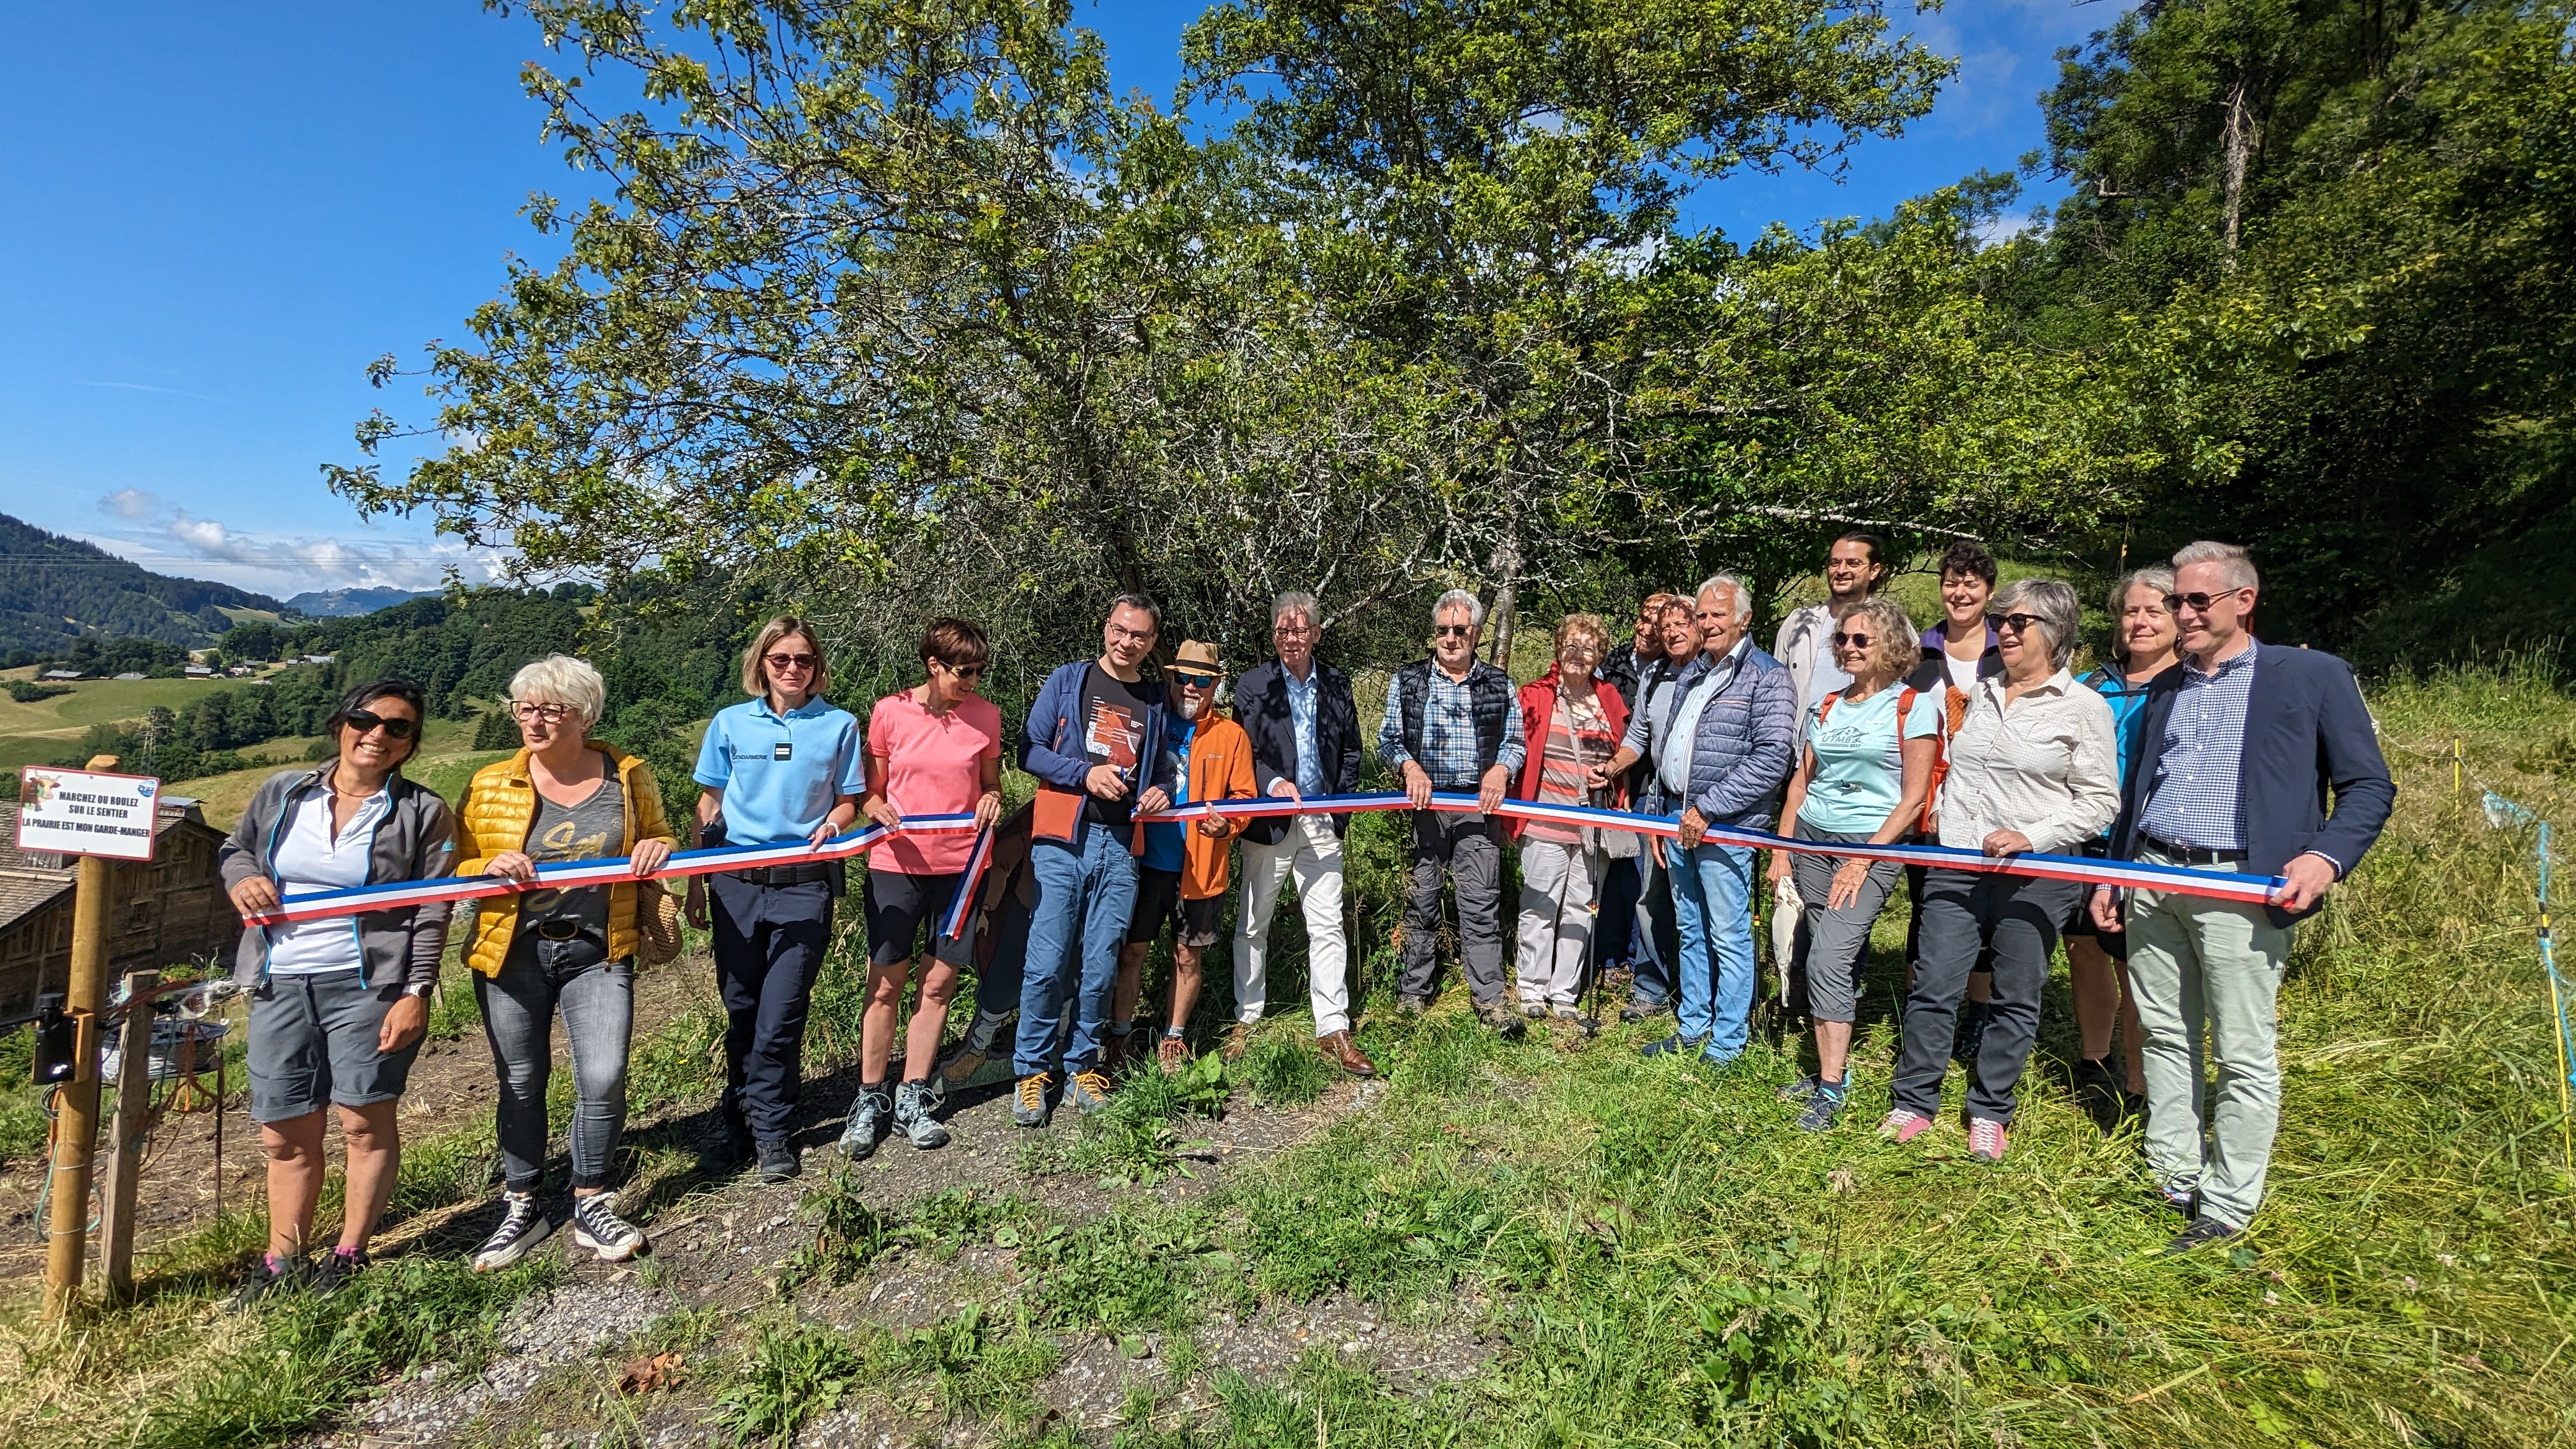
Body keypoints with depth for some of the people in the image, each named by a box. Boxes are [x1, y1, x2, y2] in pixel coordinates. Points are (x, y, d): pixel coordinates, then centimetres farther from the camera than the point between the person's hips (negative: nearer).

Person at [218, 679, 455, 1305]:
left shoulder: (422, 812, -2)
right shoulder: (282, 792, 9)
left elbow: (432, 912, -4)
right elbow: (233, 848, 22)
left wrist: (416, 993, -10)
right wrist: (240, 876, -3)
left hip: (367, 984, -3)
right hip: (279, 986, 4)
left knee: (366, 1122, 0)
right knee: (285, 1135, 10)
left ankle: (348, 1254, 18)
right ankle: (281, 1261, 26)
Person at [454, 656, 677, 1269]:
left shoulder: (630, 777, 0)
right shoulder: (490, 786, 0)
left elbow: (659, 840, 14)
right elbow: (454, 868, 7)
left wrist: (658, 848, -10)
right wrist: (490, 868, -15)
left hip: (597, 953, -1)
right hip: (511, 954, 1)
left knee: (604, 1080, -6)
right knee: (520, 1083, 12)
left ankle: (592, 1208, 15)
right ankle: (521, 1209, 31)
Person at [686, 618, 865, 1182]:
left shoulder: (840, 725, 3)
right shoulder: (730, 723, 6)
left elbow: (848, 801, 8)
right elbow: (709, 805, 10)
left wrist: (833, 823, -15)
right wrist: (694, 883, 8)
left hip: (804, 882, -2)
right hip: (736, 881, 2)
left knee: (781, 1015, -3)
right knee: (741, 1010, 10)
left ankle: (770, 1130, 14)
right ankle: (739, 1123, 28)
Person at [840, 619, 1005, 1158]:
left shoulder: (985, 716, 2)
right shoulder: (889, 712, -2)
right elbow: (871, 790, 6)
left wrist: (992, 798, -9)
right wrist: (877, 808, -15)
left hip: (959, 865, 1)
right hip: (896, 865, -1)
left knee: (938, 984, 7)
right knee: (884, 986, 4)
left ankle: (912, 1099, 22)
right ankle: (870, 1099, 21)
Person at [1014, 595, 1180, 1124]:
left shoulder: (1155, 703, 16)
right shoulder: (1067, 680, 6)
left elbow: (1162, 771, 23)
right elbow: (1030, 751, 0)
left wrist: (1161, 792, 1)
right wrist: (1086, 773, -13)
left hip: (1120, 847, 3)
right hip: (1062, 841, -3)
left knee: (1100, 968, 5)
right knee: (1048, 962, -5)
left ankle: (1082, 1066, 21)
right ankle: (1032, 1070, 12)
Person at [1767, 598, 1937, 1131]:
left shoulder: (1914, 706, -5)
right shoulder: (1826, 706, 12)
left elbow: (1913, 798, -9)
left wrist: (1865, 860, -14)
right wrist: (1781, 848, 7)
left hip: (1872, 845, -6)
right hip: (1811, 837, 6)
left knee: (1829, 958, -15)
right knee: (1818, 960, 8)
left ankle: (1832, 1088, -5)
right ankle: (1831, 1067, 21)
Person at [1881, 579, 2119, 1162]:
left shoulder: (2084, 708, -3)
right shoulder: (1981, 694, 11)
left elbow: (2100, 800, -6)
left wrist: (2032, 836, -17)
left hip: (2035, 875, -4)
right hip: (1955, 868, 4)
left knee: (2016, 999, 8)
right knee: (1933, 987, 3)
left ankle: (1990, 1113, 23)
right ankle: (1914, 1103, 14)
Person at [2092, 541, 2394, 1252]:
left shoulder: (2314, 676, 2)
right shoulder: (2164, 689, 17)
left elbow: (2369, 786, -1)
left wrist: (2326, 857, -18)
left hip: (2238, 888, -5)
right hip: (2151, 880, 5)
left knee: (2244, 1055, 2)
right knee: (2166, 1038, 12)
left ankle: (2227, 1208, 14)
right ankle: (2172, 1181, 24)